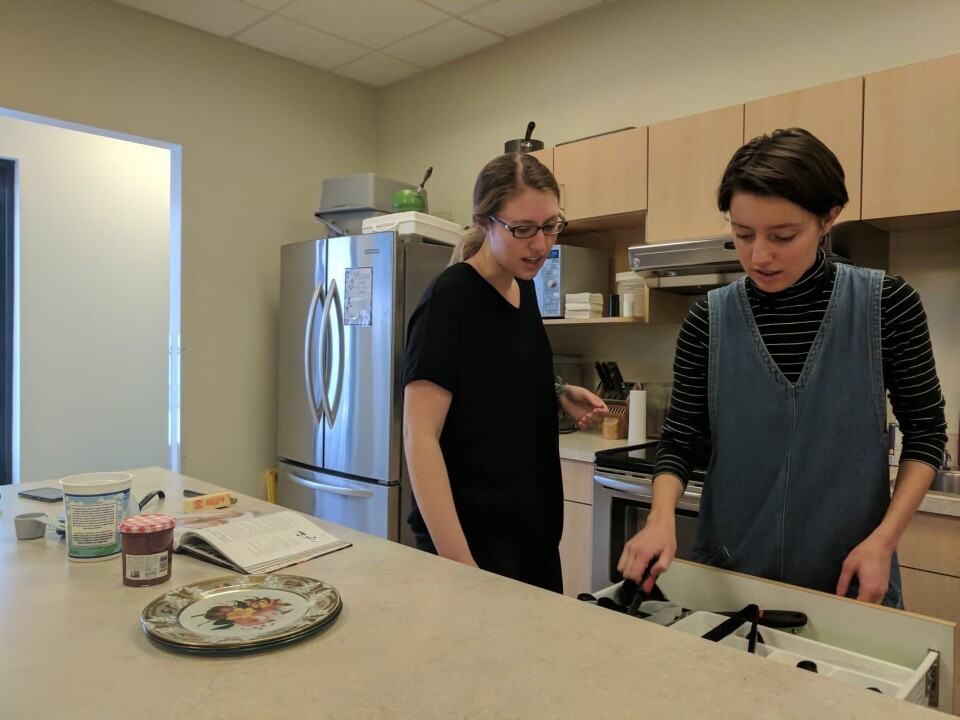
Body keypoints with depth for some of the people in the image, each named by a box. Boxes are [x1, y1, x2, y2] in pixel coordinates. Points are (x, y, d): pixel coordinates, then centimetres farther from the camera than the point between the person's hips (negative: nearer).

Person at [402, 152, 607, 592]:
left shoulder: (524, 289, 4)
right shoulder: (449, 299, -17)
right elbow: (420, 436, -21)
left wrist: (560, 394, 0)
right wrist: (458, 562, -26)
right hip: (470, 541, -7)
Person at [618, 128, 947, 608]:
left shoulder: (887, 304, -10)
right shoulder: (710, 320, -8)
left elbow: (925, 430, 0)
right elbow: (678, 439, -3)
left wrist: (885, 538, -10)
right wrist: (662, 519, -20)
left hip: (850, 575, 0)